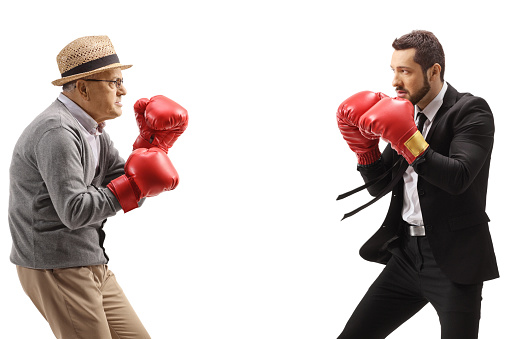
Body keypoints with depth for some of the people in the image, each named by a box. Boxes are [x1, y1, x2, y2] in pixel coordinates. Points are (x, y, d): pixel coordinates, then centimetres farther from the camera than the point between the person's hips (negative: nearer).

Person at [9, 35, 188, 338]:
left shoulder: (92, 130, 14)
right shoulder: (57, 132, -19)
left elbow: (123, 180, 12)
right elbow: (74, 211, -25)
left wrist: (153, 143, 1)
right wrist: (134, 185, -20)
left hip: (91, 265, 10)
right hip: (56, 268, -10)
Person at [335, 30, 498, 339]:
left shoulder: (471, 111, -9)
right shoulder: (405, 111, 11)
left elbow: (458, 178, -23)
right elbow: (379, 186, 13)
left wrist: (407, 138, -27)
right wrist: (363, 145, -4)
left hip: (453, 261, -6)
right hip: (407, 253, 6)